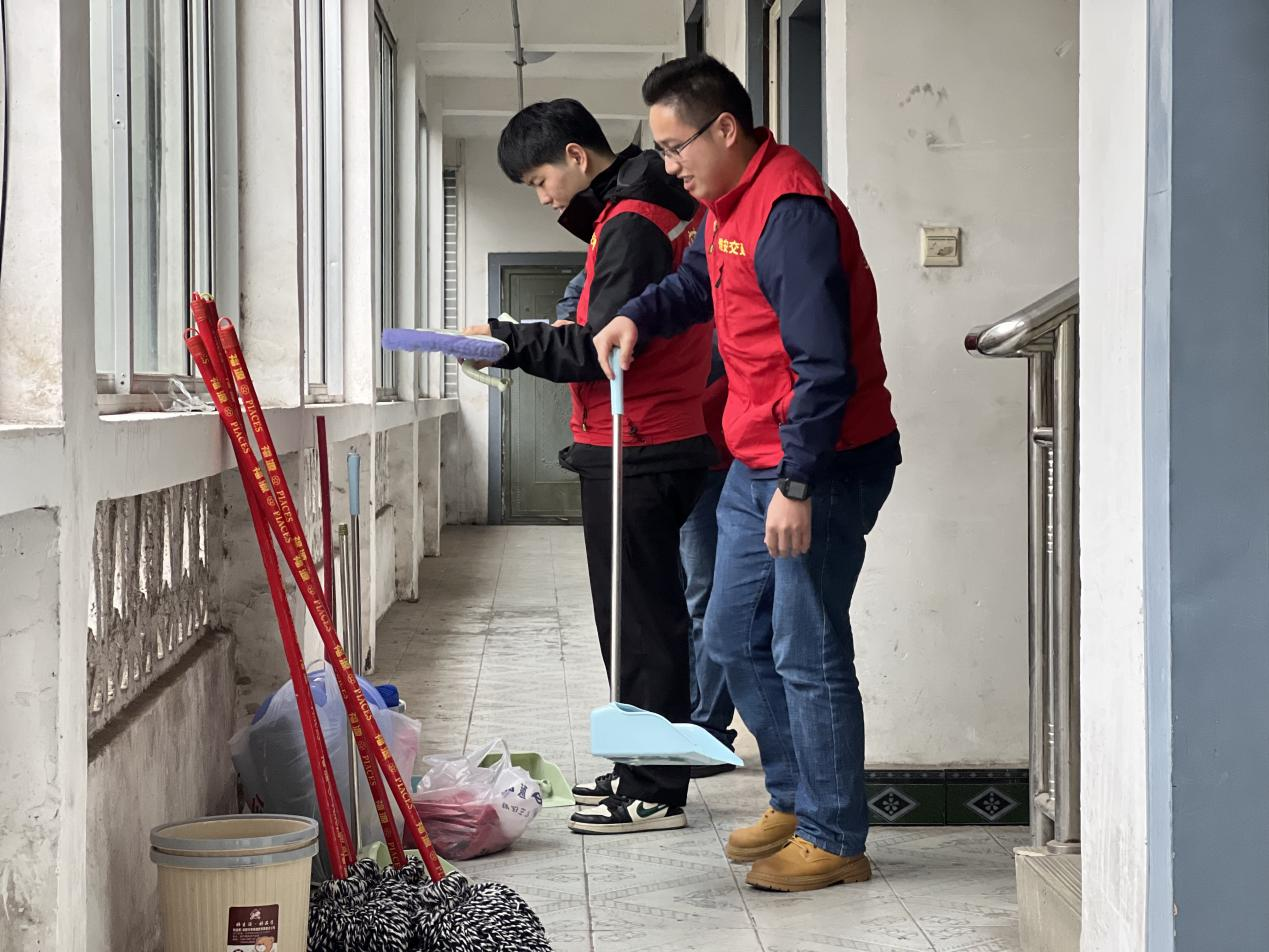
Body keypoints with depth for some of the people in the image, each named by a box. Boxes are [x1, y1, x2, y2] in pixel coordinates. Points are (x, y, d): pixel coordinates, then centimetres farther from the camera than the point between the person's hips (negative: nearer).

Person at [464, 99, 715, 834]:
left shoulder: (629, 226, -15)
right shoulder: (658, 211, 17)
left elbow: (600, 351, -19)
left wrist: (509, 339, -12)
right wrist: (566, 333, 11)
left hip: (634, 456, -10)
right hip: (662, 447, 10)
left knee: (640, 621, -5)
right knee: (647, 617, 15)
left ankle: (655, 794, 0)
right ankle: (644, 773, 24)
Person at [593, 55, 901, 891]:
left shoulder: (790, 211, -22)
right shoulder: (728, 203, 10)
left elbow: (824, 366, -25)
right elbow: (697, 283, 30)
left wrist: (797, 485, -25)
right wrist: (639, 317, 10)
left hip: (823, 466, -10)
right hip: (758, 463, 10)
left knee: (808, 652, -3)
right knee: (735, 635, 17)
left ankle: (836, 840, 8)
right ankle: (796, 800, 30)